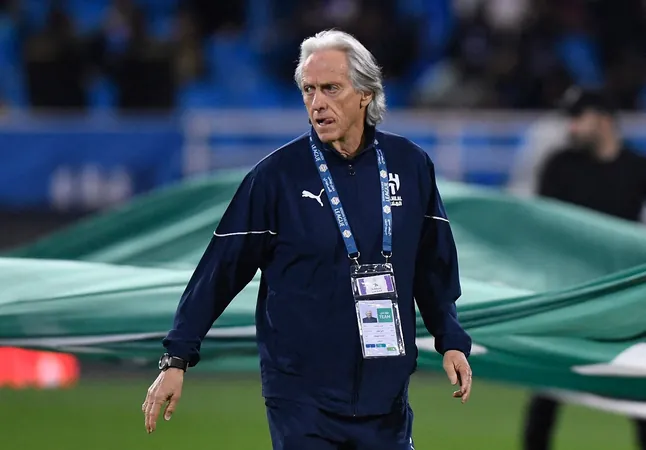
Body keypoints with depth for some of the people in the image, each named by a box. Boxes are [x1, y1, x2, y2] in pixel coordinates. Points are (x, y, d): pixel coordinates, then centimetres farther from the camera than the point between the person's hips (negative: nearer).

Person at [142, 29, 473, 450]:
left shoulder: (411, 165, 2)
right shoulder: (278, 174, -6)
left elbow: (434, 264, 14)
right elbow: (222, 267, -4)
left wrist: (451, 340, 10)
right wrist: (177, 358, -6)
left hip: (386, 395, 3)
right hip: (302, 396, -3)